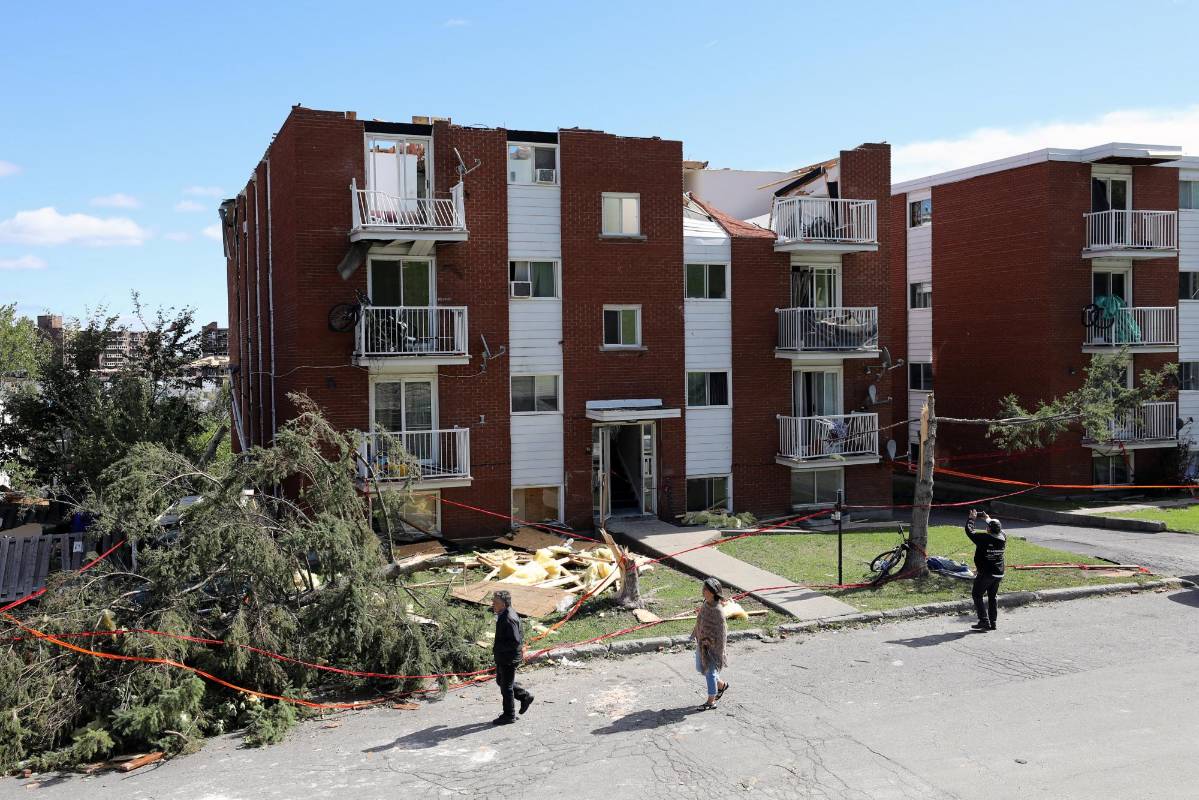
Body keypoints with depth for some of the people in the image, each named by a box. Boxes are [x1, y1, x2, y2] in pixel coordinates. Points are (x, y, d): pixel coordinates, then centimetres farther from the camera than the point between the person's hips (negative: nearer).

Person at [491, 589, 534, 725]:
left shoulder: (509, 619, -27)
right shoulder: (504, 614, 5)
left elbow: (515, 641, -29)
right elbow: (520, 634, 17)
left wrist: (497, 648, -24)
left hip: (509, 658, -10)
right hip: (503, 657, 10)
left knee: (506, 686, 4)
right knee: (500, 681, 23)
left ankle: (509, 716, 19)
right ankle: (525, 697, 35)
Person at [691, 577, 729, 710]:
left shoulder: (717, 611, -27)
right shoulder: (706, 604, -3)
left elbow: (722, 633, -21)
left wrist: (719, 653, -19)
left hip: (712, 645, -9)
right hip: (702, 642, 9)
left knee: (710, 672, 5)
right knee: (700, 668, 22)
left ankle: (711, 701, 23)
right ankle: (722, 685, 43)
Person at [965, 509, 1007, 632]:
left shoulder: (984, 538, -21)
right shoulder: (1003, 539, -4)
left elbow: (969, 531, -11)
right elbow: (999, 530, 19)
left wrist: (971, 518, 5)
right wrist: (989, 519, 30)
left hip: (985, 574, -6)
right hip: (999, 574, 6)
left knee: (977, 596, 6)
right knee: (992, 597, 16)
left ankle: (984, 621, -1)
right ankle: (992, 623, 18)